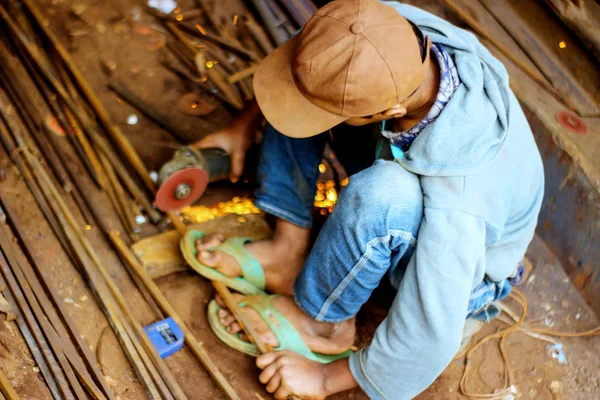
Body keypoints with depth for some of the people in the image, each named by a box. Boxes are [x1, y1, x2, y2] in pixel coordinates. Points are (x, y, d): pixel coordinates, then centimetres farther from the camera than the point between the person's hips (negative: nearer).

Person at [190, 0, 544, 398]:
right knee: (308, 83, -10)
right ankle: (289, 248, -3)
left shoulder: (457, 194, -43)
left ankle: (318, 318, -9)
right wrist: (246, 122, -1)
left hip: (460, 272, -5)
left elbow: (431, 336, -33)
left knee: (381, 192, -38)